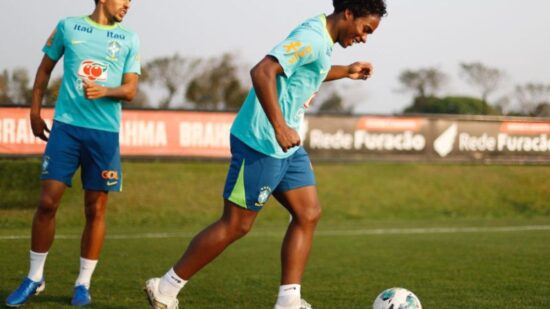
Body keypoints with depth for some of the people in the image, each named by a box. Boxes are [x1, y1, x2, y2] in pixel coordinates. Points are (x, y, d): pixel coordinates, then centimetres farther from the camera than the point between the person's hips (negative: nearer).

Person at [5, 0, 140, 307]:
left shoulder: (129, 39, 7)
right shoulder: (68, 27, 6)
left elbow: (130, 90, 2)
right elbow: (46, 68, 16)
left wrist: (105, 91, -18)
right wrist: (35, 112, 11)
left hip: (105, 132, 1)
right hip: (66, 126, -1)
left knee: (96, 209, 2)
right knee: (48, 202, -5)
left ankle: (83, 284, 12)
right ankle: (35, 277, 9)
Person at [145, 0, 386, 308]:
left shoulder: (321, 39, 12)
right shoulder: (312, 39, -20)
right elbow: (263, 72, -31)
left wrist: (345, 71, 27)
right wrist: (280, 128, -35)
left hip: (287, 147, 10)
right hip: (261, 144, -10)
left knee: (309, 214, 4)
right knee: (236, 225, -3)